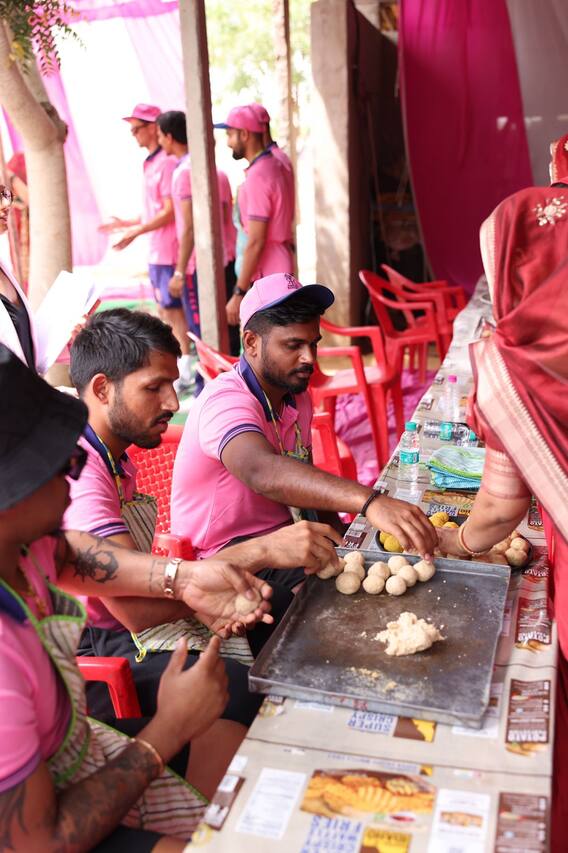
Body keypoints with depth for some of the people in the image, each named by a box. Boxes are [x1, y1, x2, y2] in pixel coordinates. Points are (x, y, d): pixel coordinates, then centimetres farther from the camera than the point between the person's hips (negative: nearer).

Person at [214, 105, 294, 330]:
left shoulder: (257, 176, -18)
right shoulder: (276, 165, 11)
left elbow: (255, 242, -22)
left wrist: (239, 293, -19)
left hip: (266, 277, -10)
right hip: (282, 268, 10)